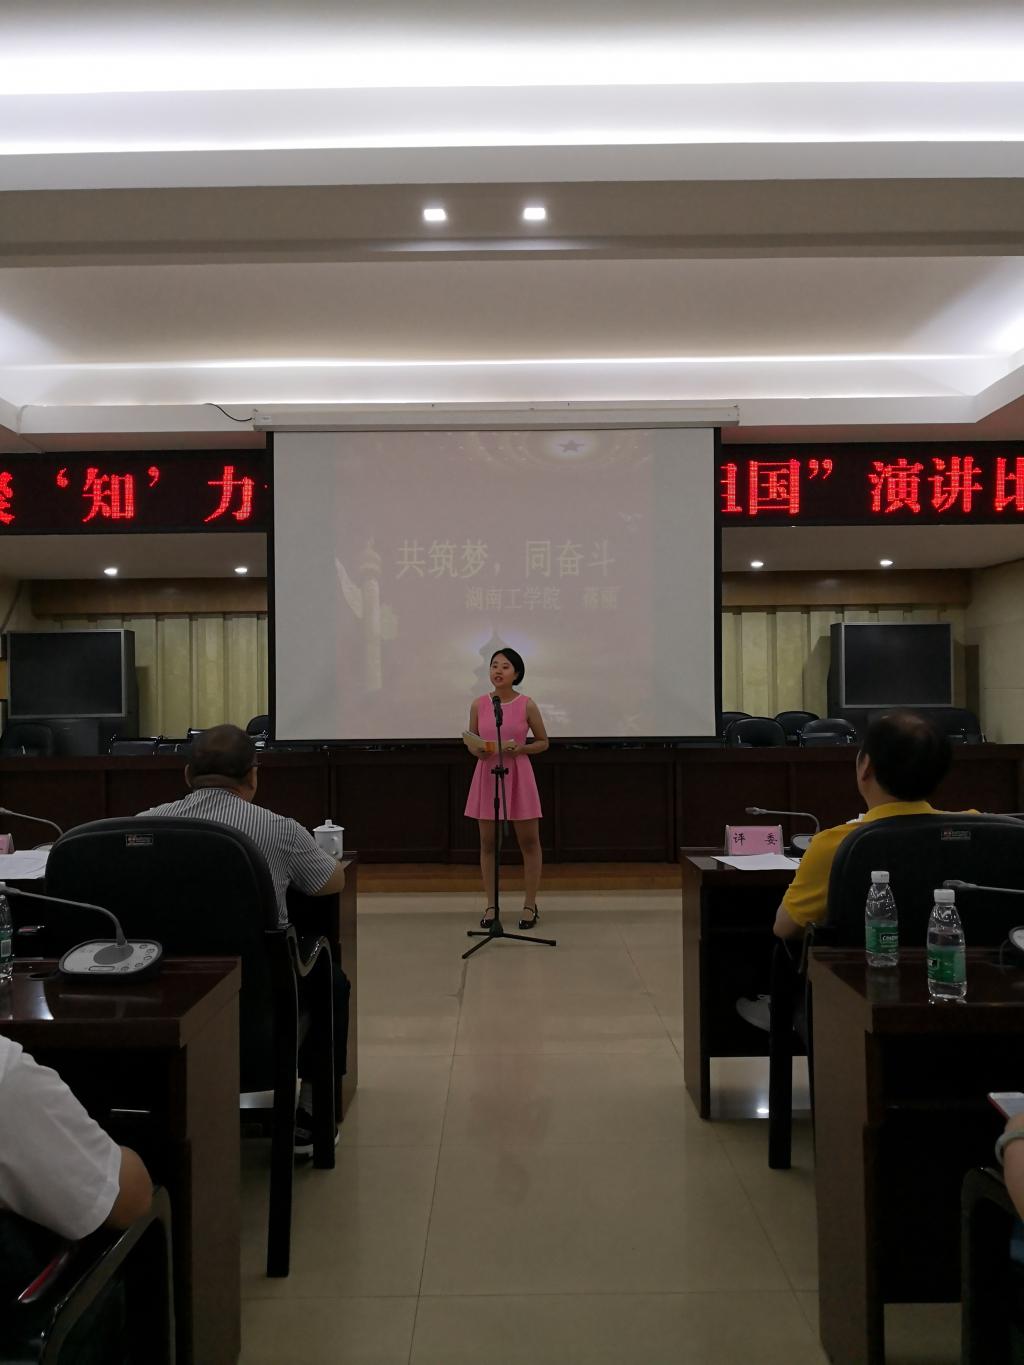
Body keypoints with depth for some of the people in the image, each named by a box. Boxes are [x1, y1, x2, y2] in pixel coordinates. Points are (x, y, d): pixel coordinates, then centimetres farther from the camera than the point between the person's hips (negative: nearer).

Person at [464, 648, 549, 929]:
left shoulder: (527, 705, -5)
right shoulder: (479, 704, 1)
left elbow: (543, 742, 3)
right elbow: (471, 742, 10)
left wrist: (519, 748, -14)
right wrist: (477, 750, -12)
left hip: (518, 774, -2)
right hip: (487, 774, 2)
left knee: (529, 842, 4)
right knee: (487, 843, 7)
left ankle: (530, 905, 17)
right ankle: (491, 904, 18)